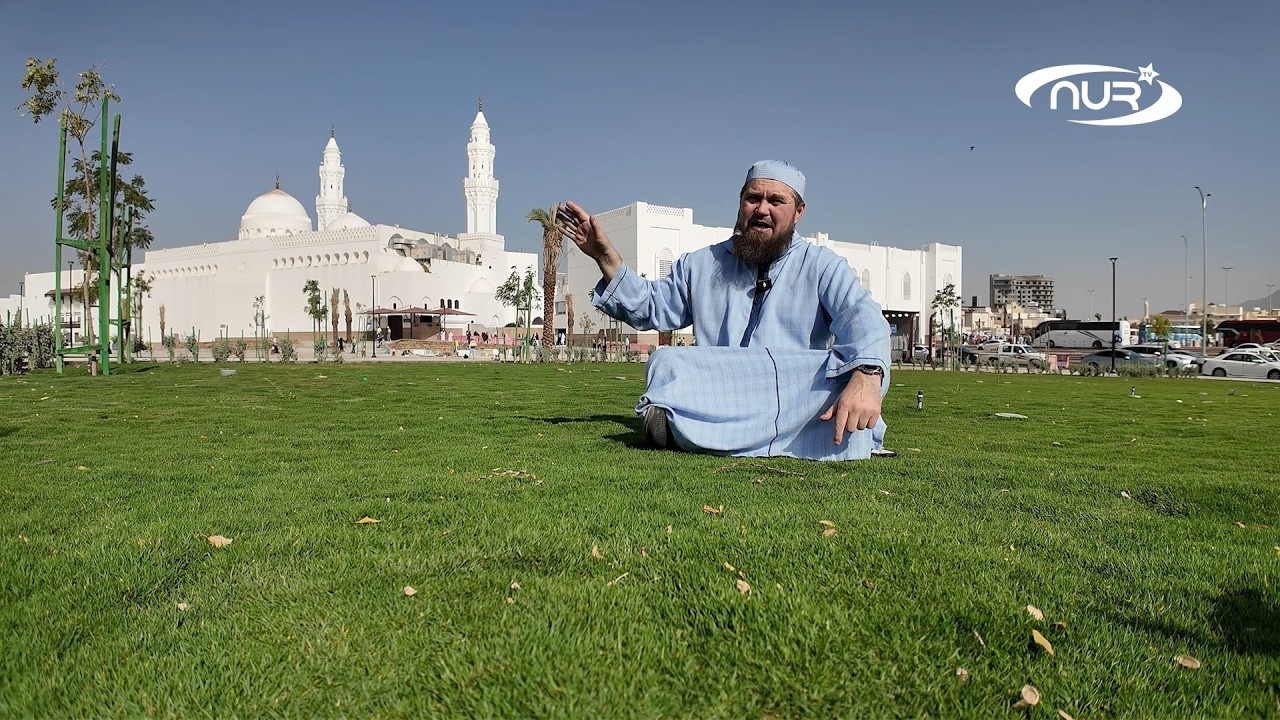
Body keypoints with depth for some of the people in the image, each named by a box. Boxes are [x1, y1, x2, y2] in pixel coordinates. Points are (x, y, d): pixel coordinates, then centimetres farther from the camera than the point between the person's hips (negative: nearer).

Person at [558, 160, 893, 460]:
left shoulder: (821, 266, 8)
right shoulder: (702, 265, 20)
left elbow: (862, 318, -9)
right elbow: (649, 306, 22)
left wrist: (866, 377, -32)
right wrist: (606, 257, 7)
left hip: (797, 404, -1)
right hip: (719, 398, 1)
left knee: (849, 370, -34)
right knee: (667, 363, -25)